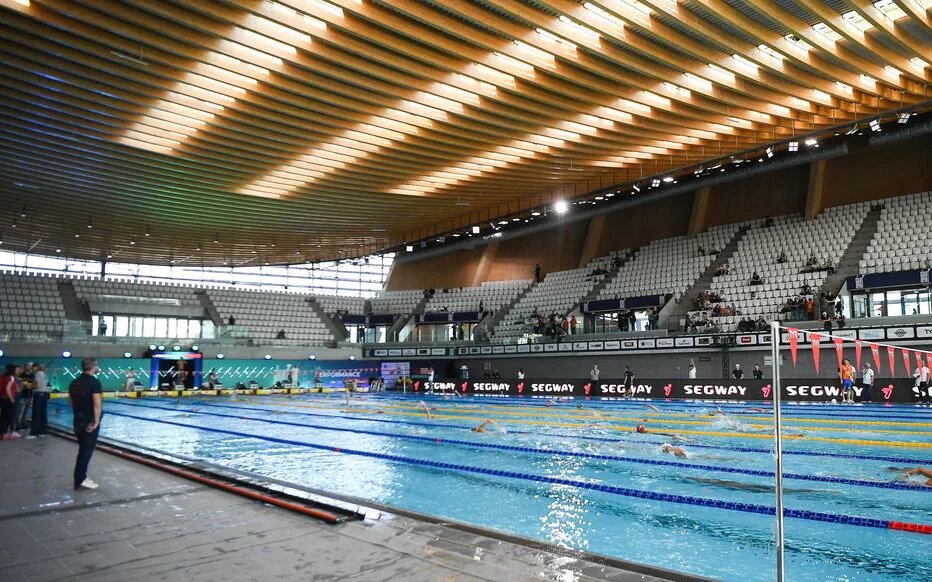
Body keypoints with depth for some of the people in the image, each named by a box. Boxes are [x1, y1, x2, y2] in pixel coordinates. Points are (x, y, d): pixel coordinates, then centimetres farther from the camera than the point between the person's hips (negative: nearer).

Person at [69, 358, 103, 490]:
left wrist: (77, 415, 19)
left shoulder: (74, 382, 8)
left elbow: (71, 402, 12)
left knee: (82, 449, 17)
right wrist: (96, 420, -18)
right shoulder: (94, 382, -15)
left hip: (78, 420, 7)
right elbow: (97, 404, -22)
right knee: (87, 450, -1)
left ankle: (81, 478, 22)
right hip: (90, 422, -7)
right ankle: (80, 479, 0)